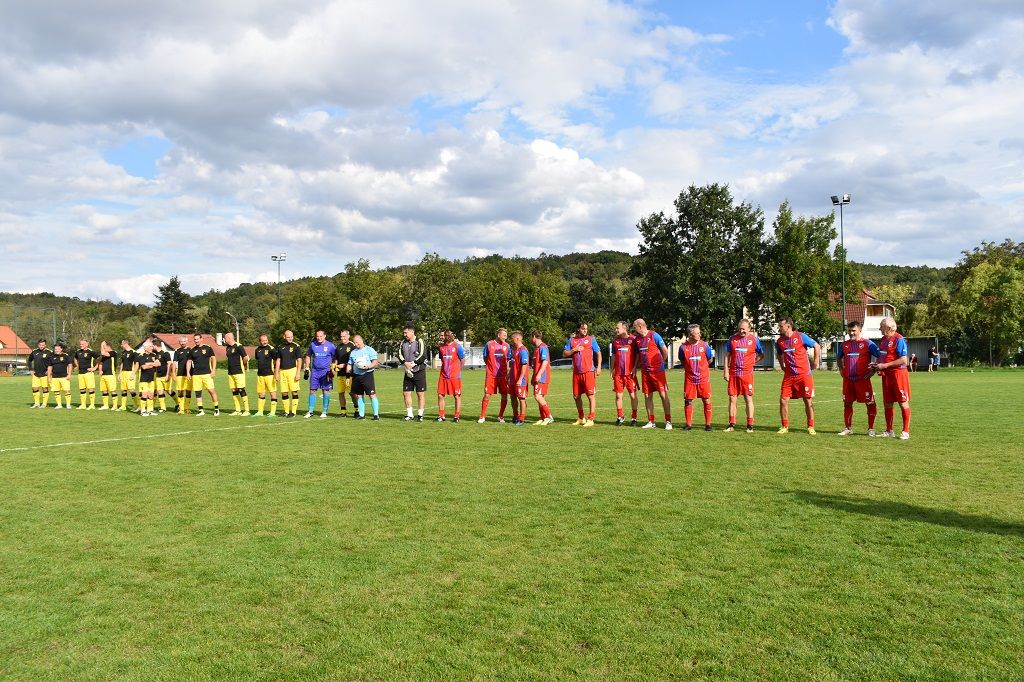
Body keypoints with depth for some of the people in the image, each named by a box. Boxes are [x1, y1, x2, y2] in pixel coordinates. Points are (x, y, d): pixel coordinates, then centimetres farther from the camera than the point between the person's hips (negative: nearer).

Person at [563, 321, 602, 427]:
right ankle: (581, 418, 25)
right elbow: (564, 354, 9)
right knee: (576, 396, 10)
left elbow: (598, 353, 4)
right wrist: (574, 350, -6)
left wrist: (599, 366, -6)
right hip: (576, 372, 4)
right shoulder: (571, 340, 12)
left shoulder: (591, 339, 4)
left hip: (589, 371, -4)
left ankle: (591, 419, -5)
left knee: (591, 395, -7)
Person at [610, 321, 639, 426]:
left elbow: (638, 355, -2)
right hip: (618, 373, 4)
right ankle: (620, 417, 15)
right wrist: (612, 369, 11)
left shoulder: (633, 339, -3)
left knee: (633, 395, 0)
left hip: (630, 372, -4)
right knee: (618, 395, 5)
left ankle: (634, 418, 8)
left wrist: (635, 368, -10)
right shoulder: (615, 341, 11)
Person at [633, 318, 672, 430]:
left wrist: (660, 362, 7)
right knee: (647, 396, 7)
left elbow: (665, 350, -3)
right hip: (645, 371, 6)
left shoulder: (654, 335, -9)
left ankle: (668, 422, 0)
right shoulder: (638, 338, 9)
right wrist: (636, 367, 14)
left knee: (663, 394, -4)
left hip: (657, 370, -6)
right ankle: (651, 422, 15)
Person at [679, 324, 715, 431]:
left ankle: (708, 424, 10)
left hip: (703, 378, 0)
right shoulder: (683, 347, -3)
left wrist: (699, 367, 11)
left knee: (706, 400, 1)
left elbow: (710, 360, 9)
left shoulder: (704, 345, -4)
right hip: (689, 378, 1)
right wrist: (691, 367, 6)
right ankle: (689, 424, 14)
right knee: (688, 401, 3)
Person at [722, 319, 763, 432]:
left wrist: (752, 362, 1)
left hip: (747, 373, -2)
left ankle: (750, 425, 5)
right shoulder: (732, 338, 5)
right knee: (732, 399, 4)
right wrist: (726, 371, 3)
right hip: (733, 374, 2)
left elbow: (761, 355, 14)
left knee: (749, 399, 0)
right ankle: (732, 424, 11)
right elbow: (727, 355, 9)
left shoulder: (754, 340, 1)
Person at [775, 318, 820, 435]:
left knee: (808, 401, 2)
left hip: (804, 374, -4)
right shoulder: (779, 341, 5)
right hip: (789, 375, 4)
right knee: (783, 400, -3)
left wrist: (816, 362, -1)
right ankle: (785, 427, 9)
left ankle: (811, 427, 14)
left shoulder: (800, 336, -8)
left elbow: (817, 346, 0)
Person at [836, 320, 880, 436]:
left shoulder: (867, 343, -4)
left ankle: (871, 429, 7)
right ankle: (848, 428, 19)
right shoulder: (844, 344, 11)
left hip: (863, 379, -5)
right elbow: (838, 357, 28)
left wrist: (873, 370, -8)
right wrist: (841, 368, 16)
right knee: (847, 403, 9)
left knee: (870, 403, -2)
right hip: (848, 379, 5)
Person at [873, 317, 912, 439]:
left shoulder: (899, 340, -14)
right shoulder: (883, 339, 13)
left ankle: (906, 432, 4)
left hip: (898, 373, -9)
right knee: (887, 404, 11)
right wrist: (877, 365, 5)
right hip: (886, 374, 9)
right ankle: (889, 431, 20)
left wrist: (885, 365, -18)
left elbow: (903, 360, -19)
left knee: (903, 403, -1)